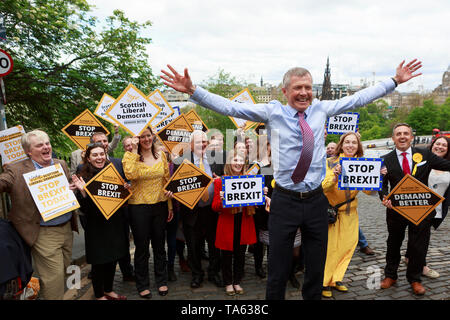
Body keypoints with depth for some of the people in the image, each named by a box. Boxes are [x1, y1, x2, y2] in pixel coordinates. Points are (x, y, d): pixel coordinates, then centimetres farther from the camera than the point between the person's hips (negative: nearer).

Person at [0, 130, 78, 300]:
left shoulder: (61, 164, 8)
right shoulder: (16, 170, -8)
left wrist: (71, 189, -3)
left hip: (67, 228, 6)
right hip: (44, 235, -5)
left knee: (63, 272, 19)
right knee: (53, 278, 0)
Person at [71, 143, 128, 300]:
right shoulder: (84, 177, -10)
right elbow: (84, 209, -13)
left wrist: (126, 190, -5)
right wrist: (83, 192, -28)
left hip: (115, 223, 5)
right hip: (96, 226, -4)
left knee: (112, 259, 16)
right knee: (99, 262, 7)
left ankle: (109, 290, 36)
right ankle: (99, 295, 28)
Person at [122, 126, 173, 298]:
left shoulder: (161, 155, 4)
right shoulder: (130, 156, -6)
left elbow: (167, 180, 8)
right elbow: (130, 175, -27)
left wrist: (170, 205, 6)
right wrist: (134, 151, -22)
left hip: (160, 205, 3)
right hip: (139, 206, -3)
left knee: (159, 244, 14)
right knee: (142, 247, 8)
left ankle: (161, 281, 31)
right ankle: (142, 285, 26)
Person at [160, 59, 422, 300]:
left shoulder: (321, 110, 6)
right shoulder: (272, 112, -4)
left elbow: (358, 99, 15)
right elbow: (229, 107, -10)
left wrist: (395, 81, 17)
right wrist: (193, 90, -19)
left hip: (316, 200, 3)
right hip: (285, 201, -3)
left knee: (316, 268, 17)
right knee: (278, 270, 7)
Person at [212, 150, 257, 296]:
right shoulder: (220, 182, -4)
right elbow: (215, 207, -4)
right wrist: (221, 199, -24)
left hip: (244, 224, 3)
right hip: (227, 225, -2)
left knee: (240, 255, 13)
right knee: (227, 255, 8)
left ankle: (237, 282, 30)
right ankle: (228, 283, 26)